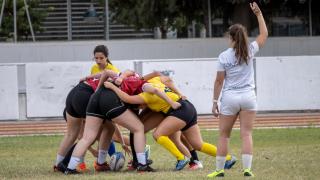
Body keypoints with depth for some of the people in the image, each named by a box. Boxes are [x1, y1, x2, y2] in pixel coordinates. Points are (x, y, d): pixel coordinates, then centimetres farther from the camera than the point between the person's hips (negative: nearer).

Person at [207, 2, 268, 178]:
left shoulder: (223, 56, -7)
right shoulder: (249, 51, -2)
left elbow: (219, 81, -4)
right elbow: (264, 34, 14)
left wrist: (215, 101, 4)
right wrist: (258, 14, 18)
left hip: (230, 98, -2)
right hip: (248, 97, 2)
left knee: (223, 135, 8)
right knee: (246, 134, 0)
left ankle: (219, 169, 10)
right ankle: (247, 168, -7)